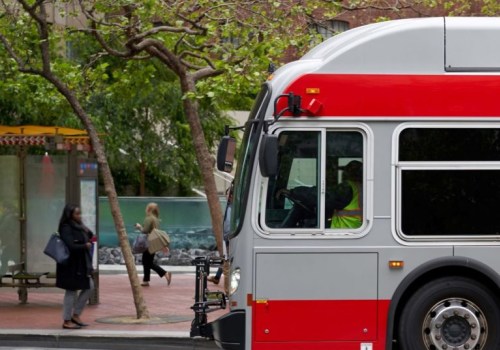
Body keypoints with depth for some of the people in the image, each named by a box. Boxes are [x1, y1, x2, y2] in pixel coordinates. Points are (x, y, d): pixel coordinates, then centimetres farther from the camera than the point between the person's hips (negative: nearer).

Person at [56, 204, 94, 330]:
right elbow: (71, 246, -26)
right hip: (71, 265, -9)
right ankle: (67, 321, 6)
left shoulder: (78, 227, 10)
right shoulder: (66, 229, -17)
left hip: (80, 264, 9)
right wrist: (85, 246, -11)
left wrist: (88, 233, -4)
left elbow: (89, 237, 19)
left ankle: (75, 315, 18)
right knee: (71, 291, -3)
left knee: (89, 287, 10)